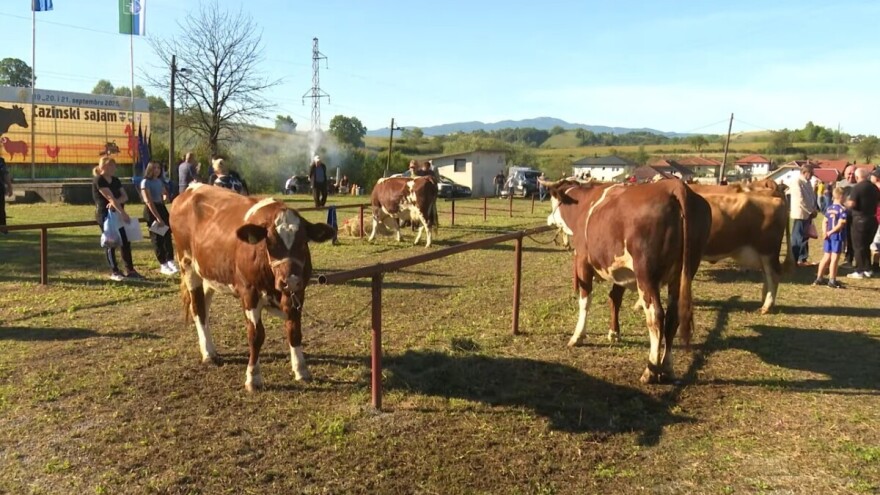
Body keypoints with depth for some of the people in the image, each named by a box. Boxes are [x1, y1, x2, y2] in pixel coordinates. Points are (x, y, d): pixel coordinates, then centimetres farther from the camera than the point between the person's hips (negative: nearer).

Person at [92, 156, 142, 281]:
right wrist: (123, 212, -30)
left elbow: (125, 196, 2)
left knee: (126, 241, 6)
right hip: (104, 215, -7)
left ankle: (130, 270, 12)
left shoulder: (115, 180, 11)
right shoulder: (98, 180, -12)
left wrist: (115, 202, -20)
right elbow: (110, 197, -22)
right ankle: (114, 272, 5)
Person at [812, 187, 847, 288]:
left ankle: (819, 278, 19)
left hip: (829, 236, 6)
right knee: (834, 258, -2)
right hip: (838, 236, -6)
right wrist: (830, 232, -11)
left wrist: (825, 233, -6)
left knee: (826, 257, 14)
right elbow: (840, 224, -17)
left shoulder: (829, 208, 8)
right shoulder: (842, 209, -13)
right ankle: (832, 281, 2)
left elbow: (825, 222, 3)